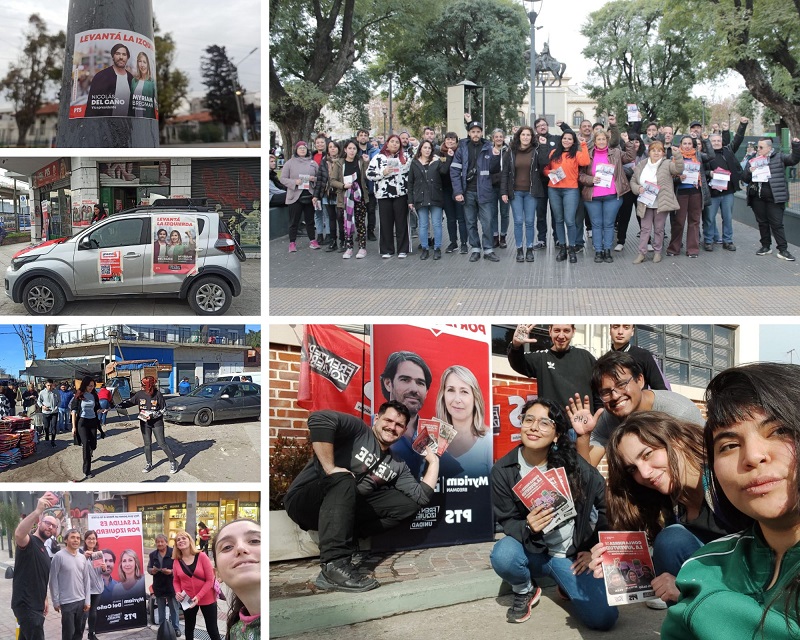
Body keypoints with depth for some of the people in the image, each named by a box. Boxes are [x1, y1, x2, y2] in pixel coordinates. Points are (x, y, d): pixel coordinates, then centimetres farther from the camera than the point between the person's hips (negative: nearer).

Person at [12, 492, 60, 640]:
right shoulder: (29, 542, -11)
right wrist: (38, 511, -46)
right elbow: (18, 534, -37)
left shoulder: (43, 550, 18)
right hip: (25, 605, -10)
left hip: (35, 606, 10)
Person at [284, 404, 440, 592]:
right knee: (343, 480, -38)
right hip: (304, 500, -7)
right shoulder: (358, 430, -9)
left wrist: (434, 461, 4)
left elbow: (421, 497, 1)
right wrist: (330, 468, -28)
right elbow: (319, 418, -29)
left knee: (409, 502, -1)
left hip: (345, 510, 7)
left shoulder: (397, 465, 12)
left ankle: (341, 537, -13)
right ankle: (335, 566, -40)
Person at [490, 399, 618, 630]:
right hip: (532, 550, 0)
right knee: (502, 555, -35)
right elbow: (507, 522, -7)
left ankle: (567, 586, 18)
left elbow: (606, 505, 0)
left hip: (571, 554, 0)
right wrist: (528, 528, -29)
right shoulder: (503, 470, -11)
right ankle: (524, 591, 3)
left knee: (603, 618, -17)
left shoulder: (573, 464, -13)